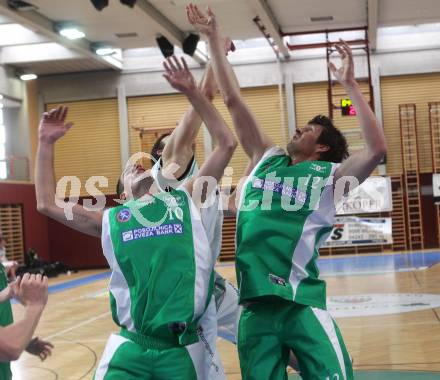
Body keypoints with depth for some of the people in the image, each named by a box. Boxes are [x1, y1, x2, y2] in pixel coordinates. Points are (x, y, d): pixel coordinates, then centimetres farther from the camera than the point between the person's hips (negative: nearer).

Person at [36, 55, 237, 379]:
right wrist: (46, 144, 14)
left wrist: (193, 92, 8)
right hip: (131, 347, 1)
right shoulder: (111, 219, 14)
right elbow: (47, 204, 14)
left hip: (183, 346, 0)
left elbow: (227, 144, 10)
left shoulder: (187, 200, 11)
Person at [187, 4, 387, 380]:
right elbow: (233, 100, 16)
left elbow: (377, 148, -13)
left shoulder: (329, 175, 5)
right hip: (256, 300, 4)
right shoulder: (267, 159, 16)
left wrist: (351, 85, -10)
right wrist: (213, 39, 15)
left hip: (301, 301, -3)